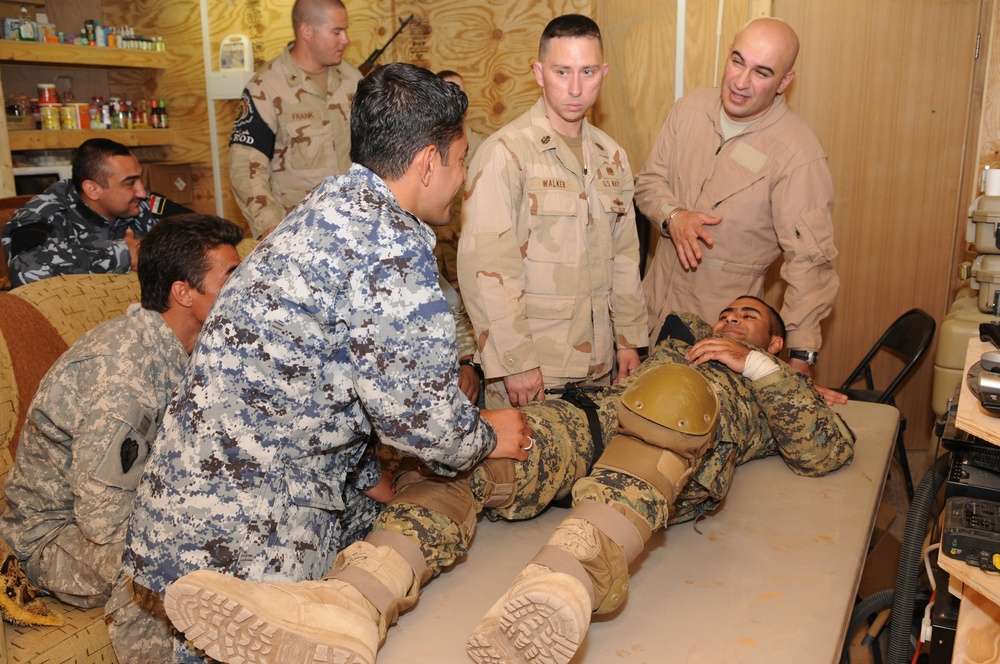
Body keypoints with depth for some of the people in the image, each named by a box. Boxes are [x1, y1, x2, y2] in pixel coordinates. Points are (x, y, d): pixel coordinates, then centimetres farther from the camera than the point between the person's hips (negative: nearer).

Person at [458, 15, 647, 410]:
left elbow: (624, 254, 13)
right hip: (528, 367, -5)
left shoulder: (612, 157, 9)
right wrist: (515, 361, -18)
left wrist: (629, 339, 10)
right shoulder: (505, 153, -12)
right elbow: (484, 267, -17)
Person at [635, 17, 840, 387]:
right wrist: (672, 215, -15)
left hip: (723, 327, -5)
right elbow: (649, 182, 8)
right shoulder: (690, 109, -2)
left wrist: (800, 360, -25)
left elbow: (809, 260, -21)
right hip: (655, 305, 5)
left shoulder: (798, 154, -19)